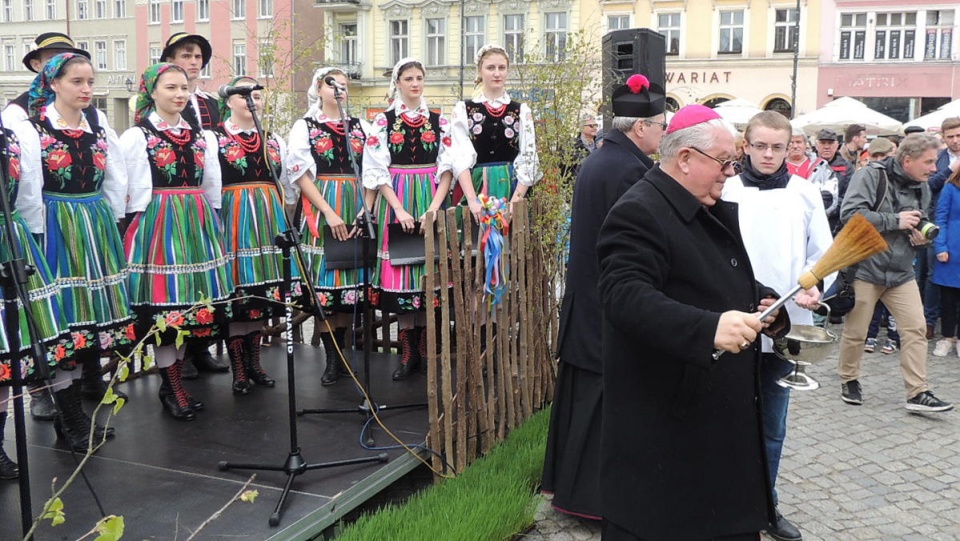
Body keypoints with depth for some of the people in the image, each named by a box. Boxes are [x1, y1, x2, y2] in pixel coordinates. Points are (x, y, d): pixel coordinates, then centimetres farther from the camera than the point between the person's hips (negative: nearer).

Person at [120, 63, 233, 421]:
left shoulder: (202, 137, 13)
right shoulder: (136, 136, -1)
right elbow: (133, 192, -4)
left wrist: (210, 224, 15)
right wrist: (136, 229, -7)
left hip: (198, 223, 5)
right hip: (156, 224, -5)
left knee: (192, 299, 6)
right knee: (164, 300, -2)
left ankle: (175, 381, 19)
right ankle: (172, 389, 8)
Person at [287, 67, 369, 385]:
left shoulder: (359, 127, 14)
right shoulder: (304, 126, 6)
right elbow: (301, 174, -2)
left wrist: (365, 212, -5)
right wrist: (330, 213, -11)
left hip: (356, 210, 3)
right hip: (321, 211, -3)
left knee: (351, 279, 3)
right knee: (323, 281, -4)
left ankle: (339, 352, 13)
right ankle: (332, 359, 3)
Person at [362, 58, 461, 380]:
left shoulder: (438, 121, 7)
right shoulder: (383, 121, 4)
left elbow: (448, 166, 3)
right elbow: (377, 170, -1)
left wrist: (435, 206, -11)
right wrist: (399, 209, -11)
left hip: (431, 198, 1)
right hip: (396, 200, -1)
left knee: (429, 266, 0)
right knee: (400, 268, -2)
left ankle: (425, 346, 10)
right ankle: (408, 351, 5)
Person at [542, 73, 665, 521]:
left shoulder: (594, 162, 10)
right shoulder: (631, 169, -19)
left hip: (585, 298, 9)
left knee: (583, 394, 16)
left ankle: (569, 484, 28)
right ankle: (601, 496, 13)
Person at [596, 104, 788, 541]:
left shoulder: (714, 211, 14)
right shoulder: (639, 213, -18)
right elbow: (625, 297, -31)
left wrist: (766, 302, 2)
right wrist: (708, 328, -41)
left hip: (722, 410, 10)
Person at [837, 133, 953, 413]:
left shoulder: (922, 189, 9)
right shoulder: (871, 175, -14)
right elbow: (850, 213, -25)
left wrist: (920, 237, 0)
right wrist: (895, 221, -22)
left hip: (902, 272, 6)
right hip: (865, 267, -6)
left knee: (915, 329, -1)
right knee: (855, 332, 5)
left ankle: (917, 393, 4)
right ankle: (849, 380, 26)